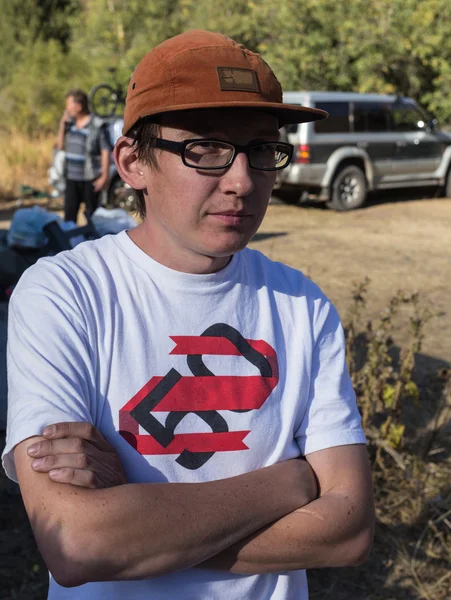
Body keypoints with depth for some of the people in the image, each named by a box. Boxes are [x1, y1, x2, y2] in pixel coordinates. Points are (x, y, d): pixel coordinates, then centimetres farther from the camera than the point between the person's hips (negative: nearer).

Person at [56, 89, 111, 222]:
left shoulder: (97, 125, -11)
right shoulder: (70, 123, 9)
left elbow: (106, 151, -10)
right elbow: (60, 146, 14)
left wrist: (104, 176, -14)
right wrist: (62, 124, 3)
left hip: (90, 179, -6)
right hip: (71, 178, 6)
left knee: (92, 214, 6)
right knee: (69, 214, 5)